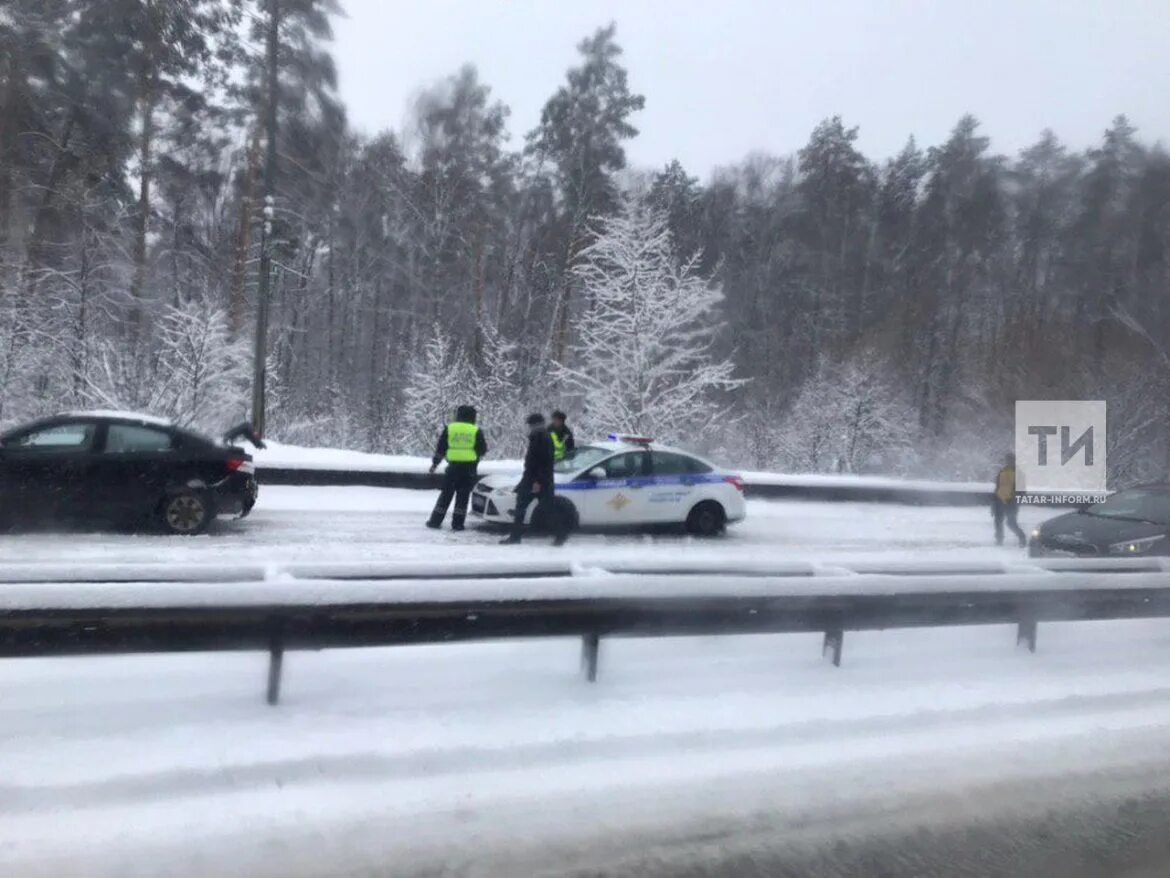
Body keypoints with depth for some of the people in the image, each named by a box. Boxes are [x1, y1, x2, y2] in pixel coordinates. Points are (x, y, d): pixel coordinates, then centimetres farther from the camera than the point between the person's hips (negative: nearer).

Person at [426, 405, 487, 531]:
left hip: (453, 466, 1)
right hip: (469, 467, -1)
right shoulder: (476, 431, 0)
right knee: (463, 496, 5)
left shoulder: (449, 428, 4)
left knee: (446, 494, 10)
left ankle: (435, 520, 11)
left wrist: (435, 463, 16)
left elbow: (440, 448, 6)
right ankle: (457, 523, 3)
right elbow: (483, 450, 5)